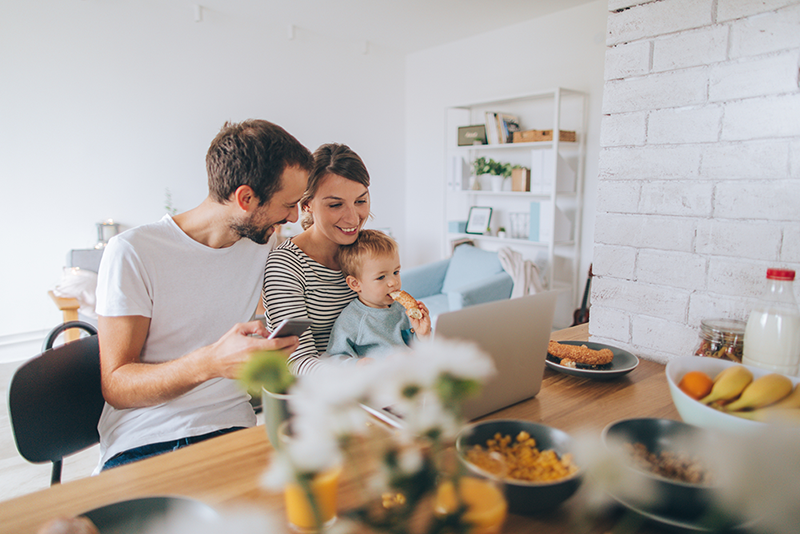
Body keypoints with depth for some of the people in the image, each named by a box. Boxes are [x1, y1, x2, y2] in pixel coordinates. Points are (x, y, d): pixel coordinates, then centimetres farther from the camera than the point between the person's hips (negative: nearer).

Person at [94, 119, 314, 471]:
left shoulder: (264, 245, 5)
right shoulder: (133, 252, -10)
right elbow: (115, 387, -13)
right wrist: (211, 363, -30)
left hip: (231, 431, 3)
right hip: (140, 447, -3)